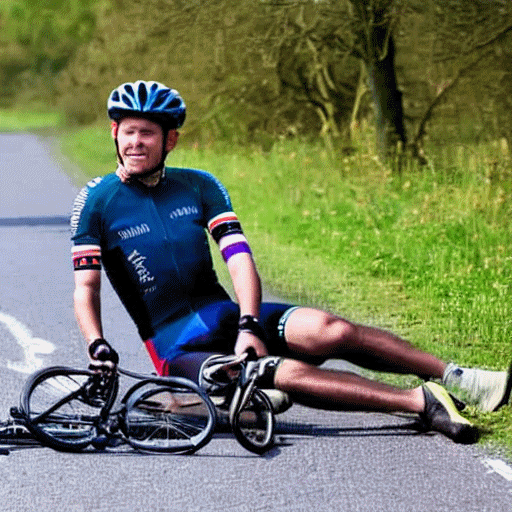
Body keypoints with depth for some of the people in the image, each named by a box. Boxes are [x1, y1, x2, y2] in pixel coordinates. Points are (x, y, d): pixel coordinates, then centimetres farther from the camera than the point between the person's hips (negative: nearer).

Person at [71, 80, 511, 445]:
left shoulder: (200, 186, 6)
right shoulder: (97, 200, -1)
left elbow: (240, 260, -5)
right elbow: (86, 287, -5)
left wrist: (249, 327, -22)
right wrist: (98, 347, -23)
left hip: (224, 315, 3)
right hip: (177, 347, -3)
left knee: (324, 330, -27)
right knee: (285, 373, -32)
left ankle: (456, 377, -28)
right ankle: (422, 402, -39)